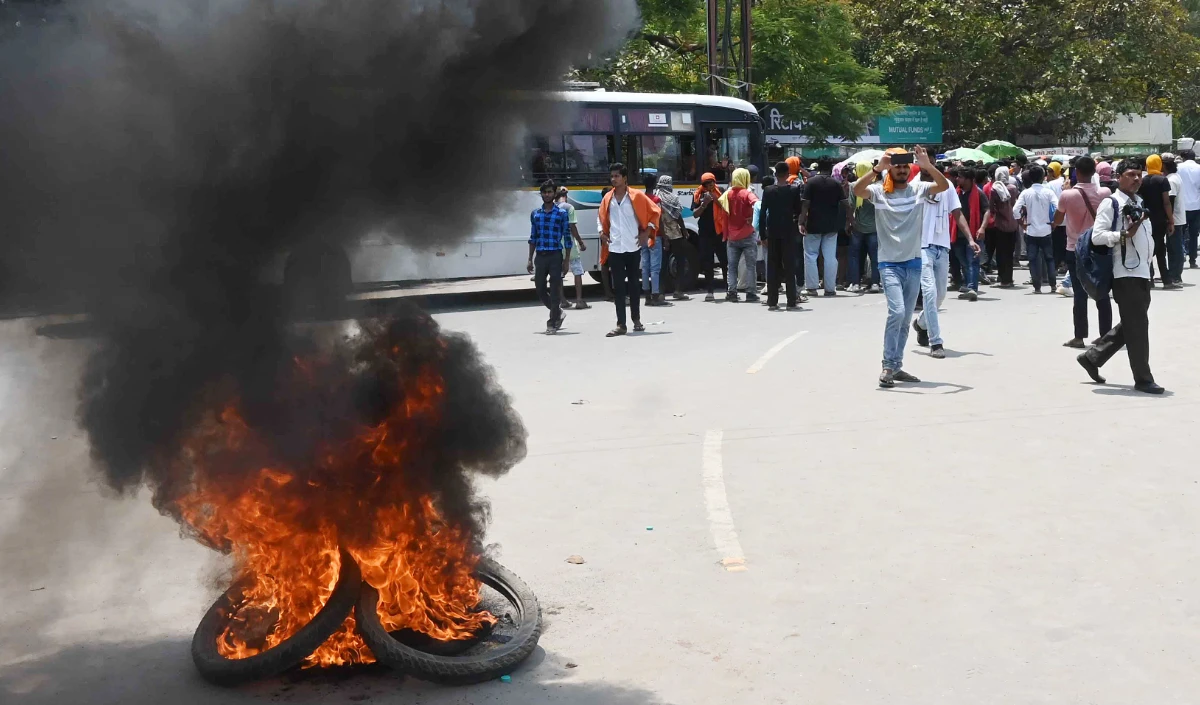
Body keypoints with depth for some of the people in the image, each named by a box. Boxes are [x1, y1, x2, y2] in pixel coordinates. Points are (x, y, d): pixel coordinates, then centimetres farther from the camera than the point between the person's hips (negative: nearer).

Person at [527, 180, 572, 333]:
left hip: (555, 256, -4)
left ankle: (553, 323, 6)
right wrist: (530, 259, 11)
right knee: (540, 289, 8)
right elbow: (533, 237, 15)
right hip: (540, 256, 4)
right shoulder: (535, 214, 10)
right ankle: (557, 313, 30)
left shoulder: (561, 213, -1)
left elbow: (567, 238, -1)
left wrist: (566, 261, -6)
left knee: (554, 290, -2)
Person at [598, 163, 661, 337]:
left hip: (633, 247, -2)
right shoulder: (608, 198, 7)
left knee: (634, 283, 7)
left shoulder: (636, 196, -3)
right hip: (615, 249, 2)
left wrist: (647, 231, -4)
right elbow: (602, 217, 23)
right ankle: (620, 324, 1)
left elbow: (655, 211, 2)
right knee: (618, 286, 0)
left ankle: (636, 320, 20)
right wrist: (602, 232, 7)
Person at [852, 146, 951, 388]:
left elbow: (944, 186, -12)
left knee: (905, 319, 11)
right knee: (897, 312, -19)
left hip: (913, 263, 4)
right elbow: (857, 190, -23)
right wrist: (877, 168, -32)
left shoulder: (918, 189, 3)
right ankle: (888, 366, -10)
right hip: (890, 264, -4)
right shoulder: (879, 192, -5)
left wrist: (928, 166, -26)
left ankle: (897, 366, 21)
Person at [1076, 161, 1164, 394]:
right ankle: (1143, 379, 1)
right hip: (1125, 273, -9)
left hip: (1143, 272, 9)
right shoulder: (1110, 203, -8)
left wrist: (1149, 251, 14)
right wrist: (1124, 235, -25)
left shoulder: (1139, 203, 18)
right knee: (1137, 327, -6)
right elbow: (1097, 236, -16)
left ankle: (1092, 356, 25)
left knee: (1131, 326, 14)